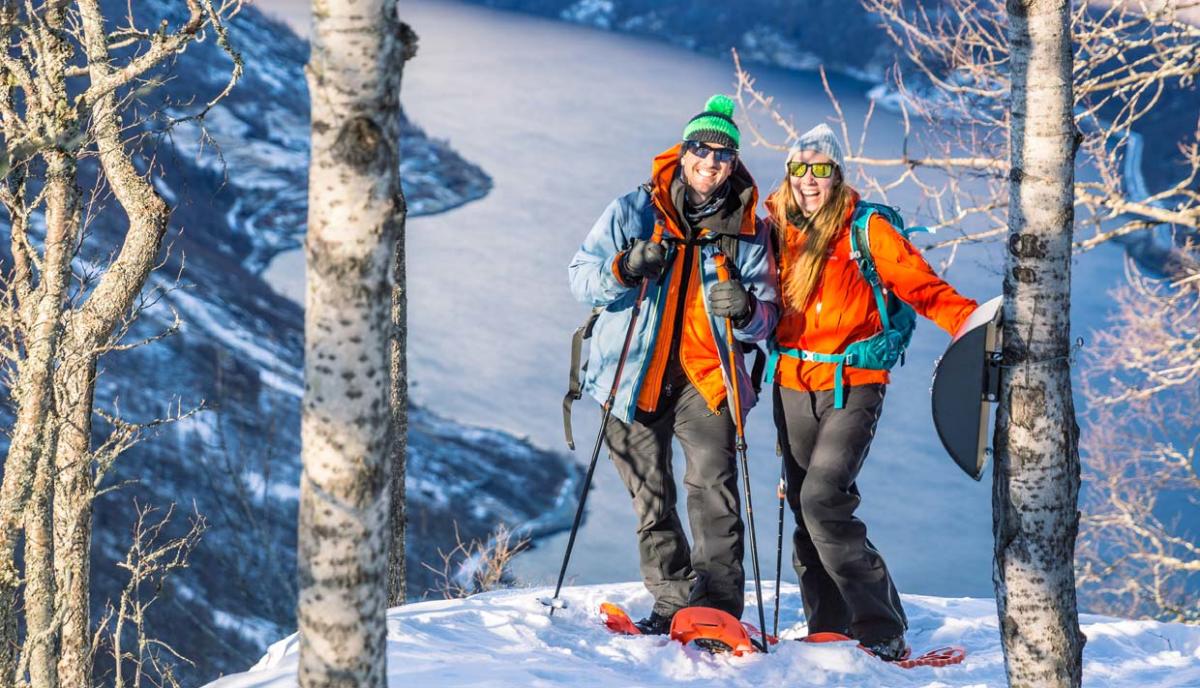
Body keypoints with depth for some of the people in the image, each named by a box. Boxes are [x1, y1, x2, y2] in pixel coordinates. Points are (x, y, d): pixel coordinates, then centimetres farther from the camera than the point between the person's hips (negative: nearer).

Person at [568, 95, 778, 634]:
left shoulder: (747, 232, 5)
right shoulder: (633, 212, 2)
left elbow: (766, 321, 4)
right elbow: (581, 279, 0)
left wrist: (747, 310, -20)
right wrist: (625, 269, -20)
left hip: (705, 377, -1)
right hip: (634, 376, 1)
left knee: (713, 485, -17)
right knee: (651, 499, 4)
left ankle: (719, 607, -18)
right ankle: (673, 603, 14)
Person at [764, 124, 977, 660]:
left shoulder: (865, 230, -5)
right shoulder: (776, 228, 8)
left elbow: (922, 287, -11)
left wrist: (972, 321, -25)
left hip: (852, 387, -5)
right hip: (793, 388, 5)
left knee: (823, 499, -20)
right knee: (804, 512, 7)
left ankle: (882, 630, -15)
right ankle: (827, 632, 17)